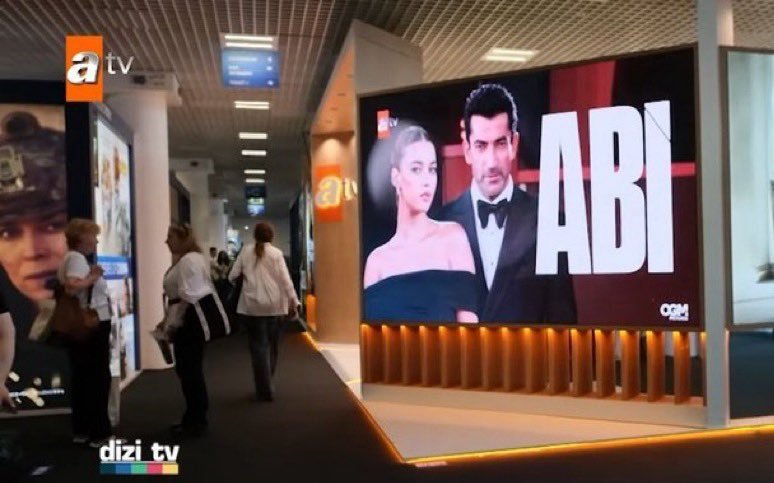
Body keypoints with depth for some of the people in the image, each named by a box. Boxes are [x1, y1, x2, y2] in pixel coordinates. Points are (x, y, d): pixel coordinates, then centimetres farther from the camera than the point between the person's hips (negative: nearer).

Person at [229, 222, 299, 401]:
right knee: (271, 345, 16)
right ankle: (266, 384, 27)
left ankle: (265, 390, 0)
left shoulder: (246, 251, 5)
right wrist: (293, 301, -4)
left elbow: (232, 275, 1)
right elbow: (285, 279, -6)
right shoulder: (276, 253, 0)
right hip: (273, 305, 0)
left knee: (258, 346, 3)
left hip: (252, 305, 0)